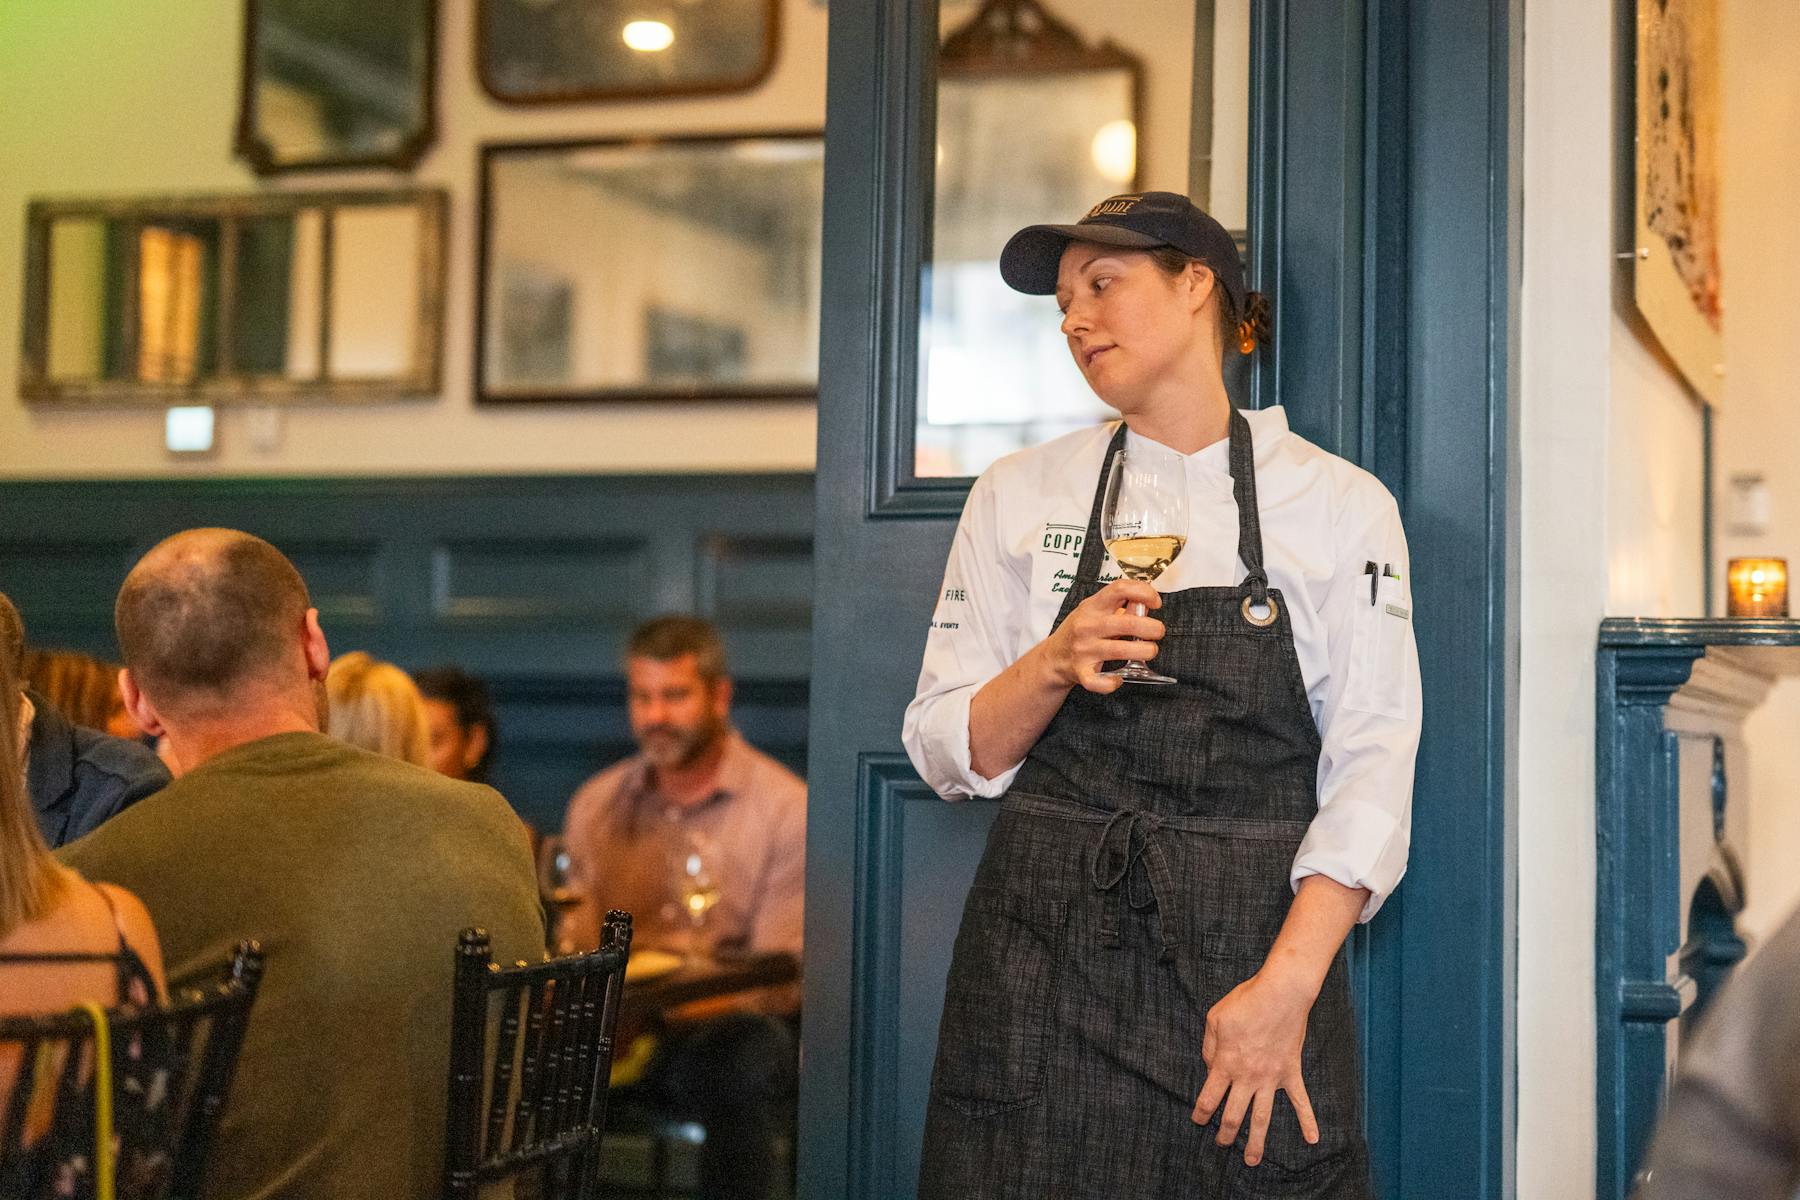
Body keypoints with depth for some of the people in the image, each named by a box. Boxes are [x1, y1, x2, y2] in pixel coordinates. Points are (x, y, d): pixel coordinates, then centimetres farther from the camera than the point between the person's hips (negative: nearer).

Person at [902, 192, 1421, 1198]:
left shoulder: (1340, 505, 1)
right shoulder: (1019, 498, 7)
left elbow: (1372, 770, -5)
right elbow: (950, 753, 5)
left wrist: (1289, 984, -16)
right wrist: (1056, 666, -14)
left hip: (1253, 951, -1)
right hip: (1045, 954, 2)